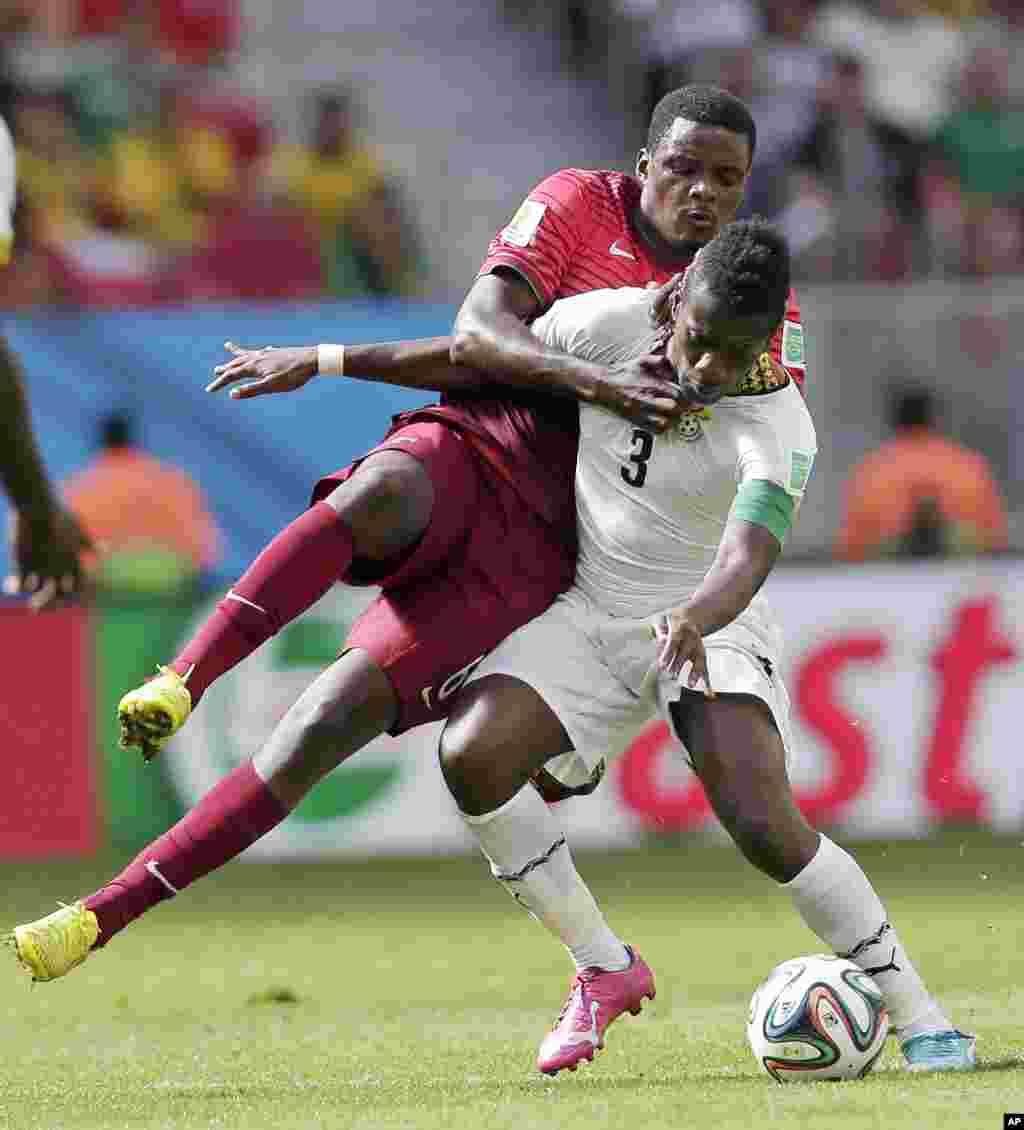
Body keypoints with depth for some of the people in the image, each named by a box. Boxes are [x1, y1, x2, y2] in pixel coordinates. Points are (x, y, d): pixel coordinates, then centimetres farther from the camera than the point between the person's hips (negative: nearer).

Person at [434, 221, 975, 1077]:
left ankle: (920, 1022, -11)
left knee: (760, 820, -27)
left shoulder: (778, 427, -23)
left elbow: (746, 562, -38)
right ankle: (604, 968, -1)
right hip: (589, 614, 4)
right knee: (471, 752, -21)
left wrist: (694, 619, -61)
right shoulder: (613, 322, -13)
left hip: (707, 625, -4)